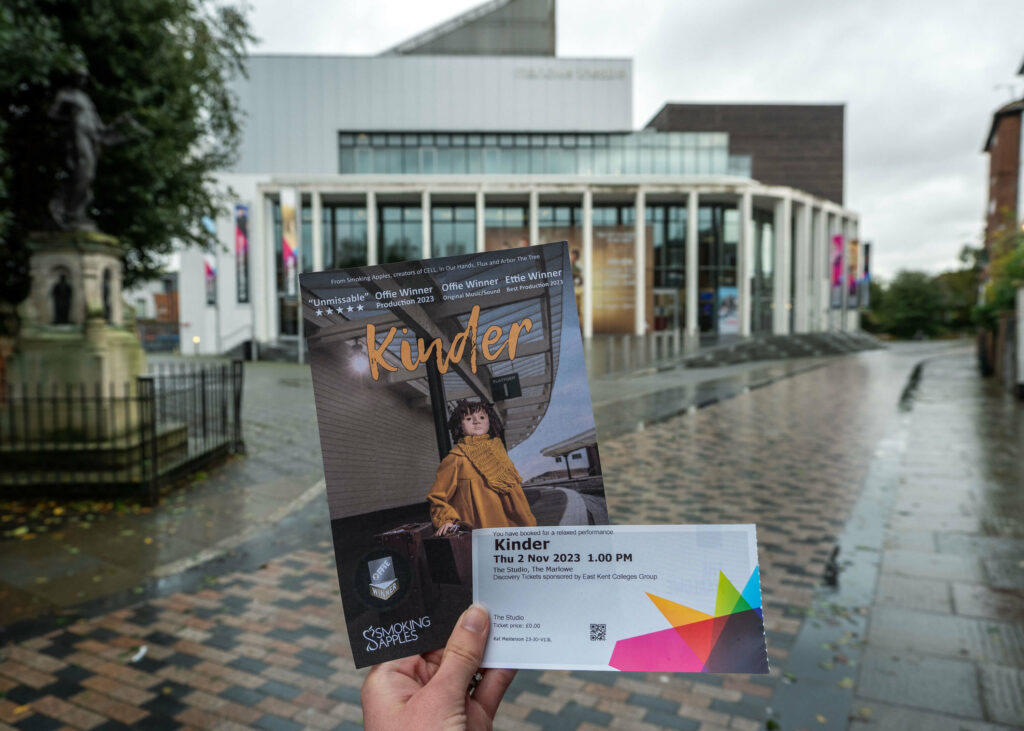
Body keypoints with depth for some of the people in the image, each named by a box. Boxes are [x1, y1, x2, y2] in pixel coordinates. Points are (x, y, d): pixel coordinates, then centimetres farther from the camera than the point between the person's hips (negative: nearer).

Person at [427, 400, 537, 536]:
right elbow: (437, 496, 4)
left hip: (507, 526, 5)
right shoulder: (456, 459, -2)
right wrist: (447, 520, -11)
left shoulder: (498, 451, 14)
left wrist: (528, 524, 17)